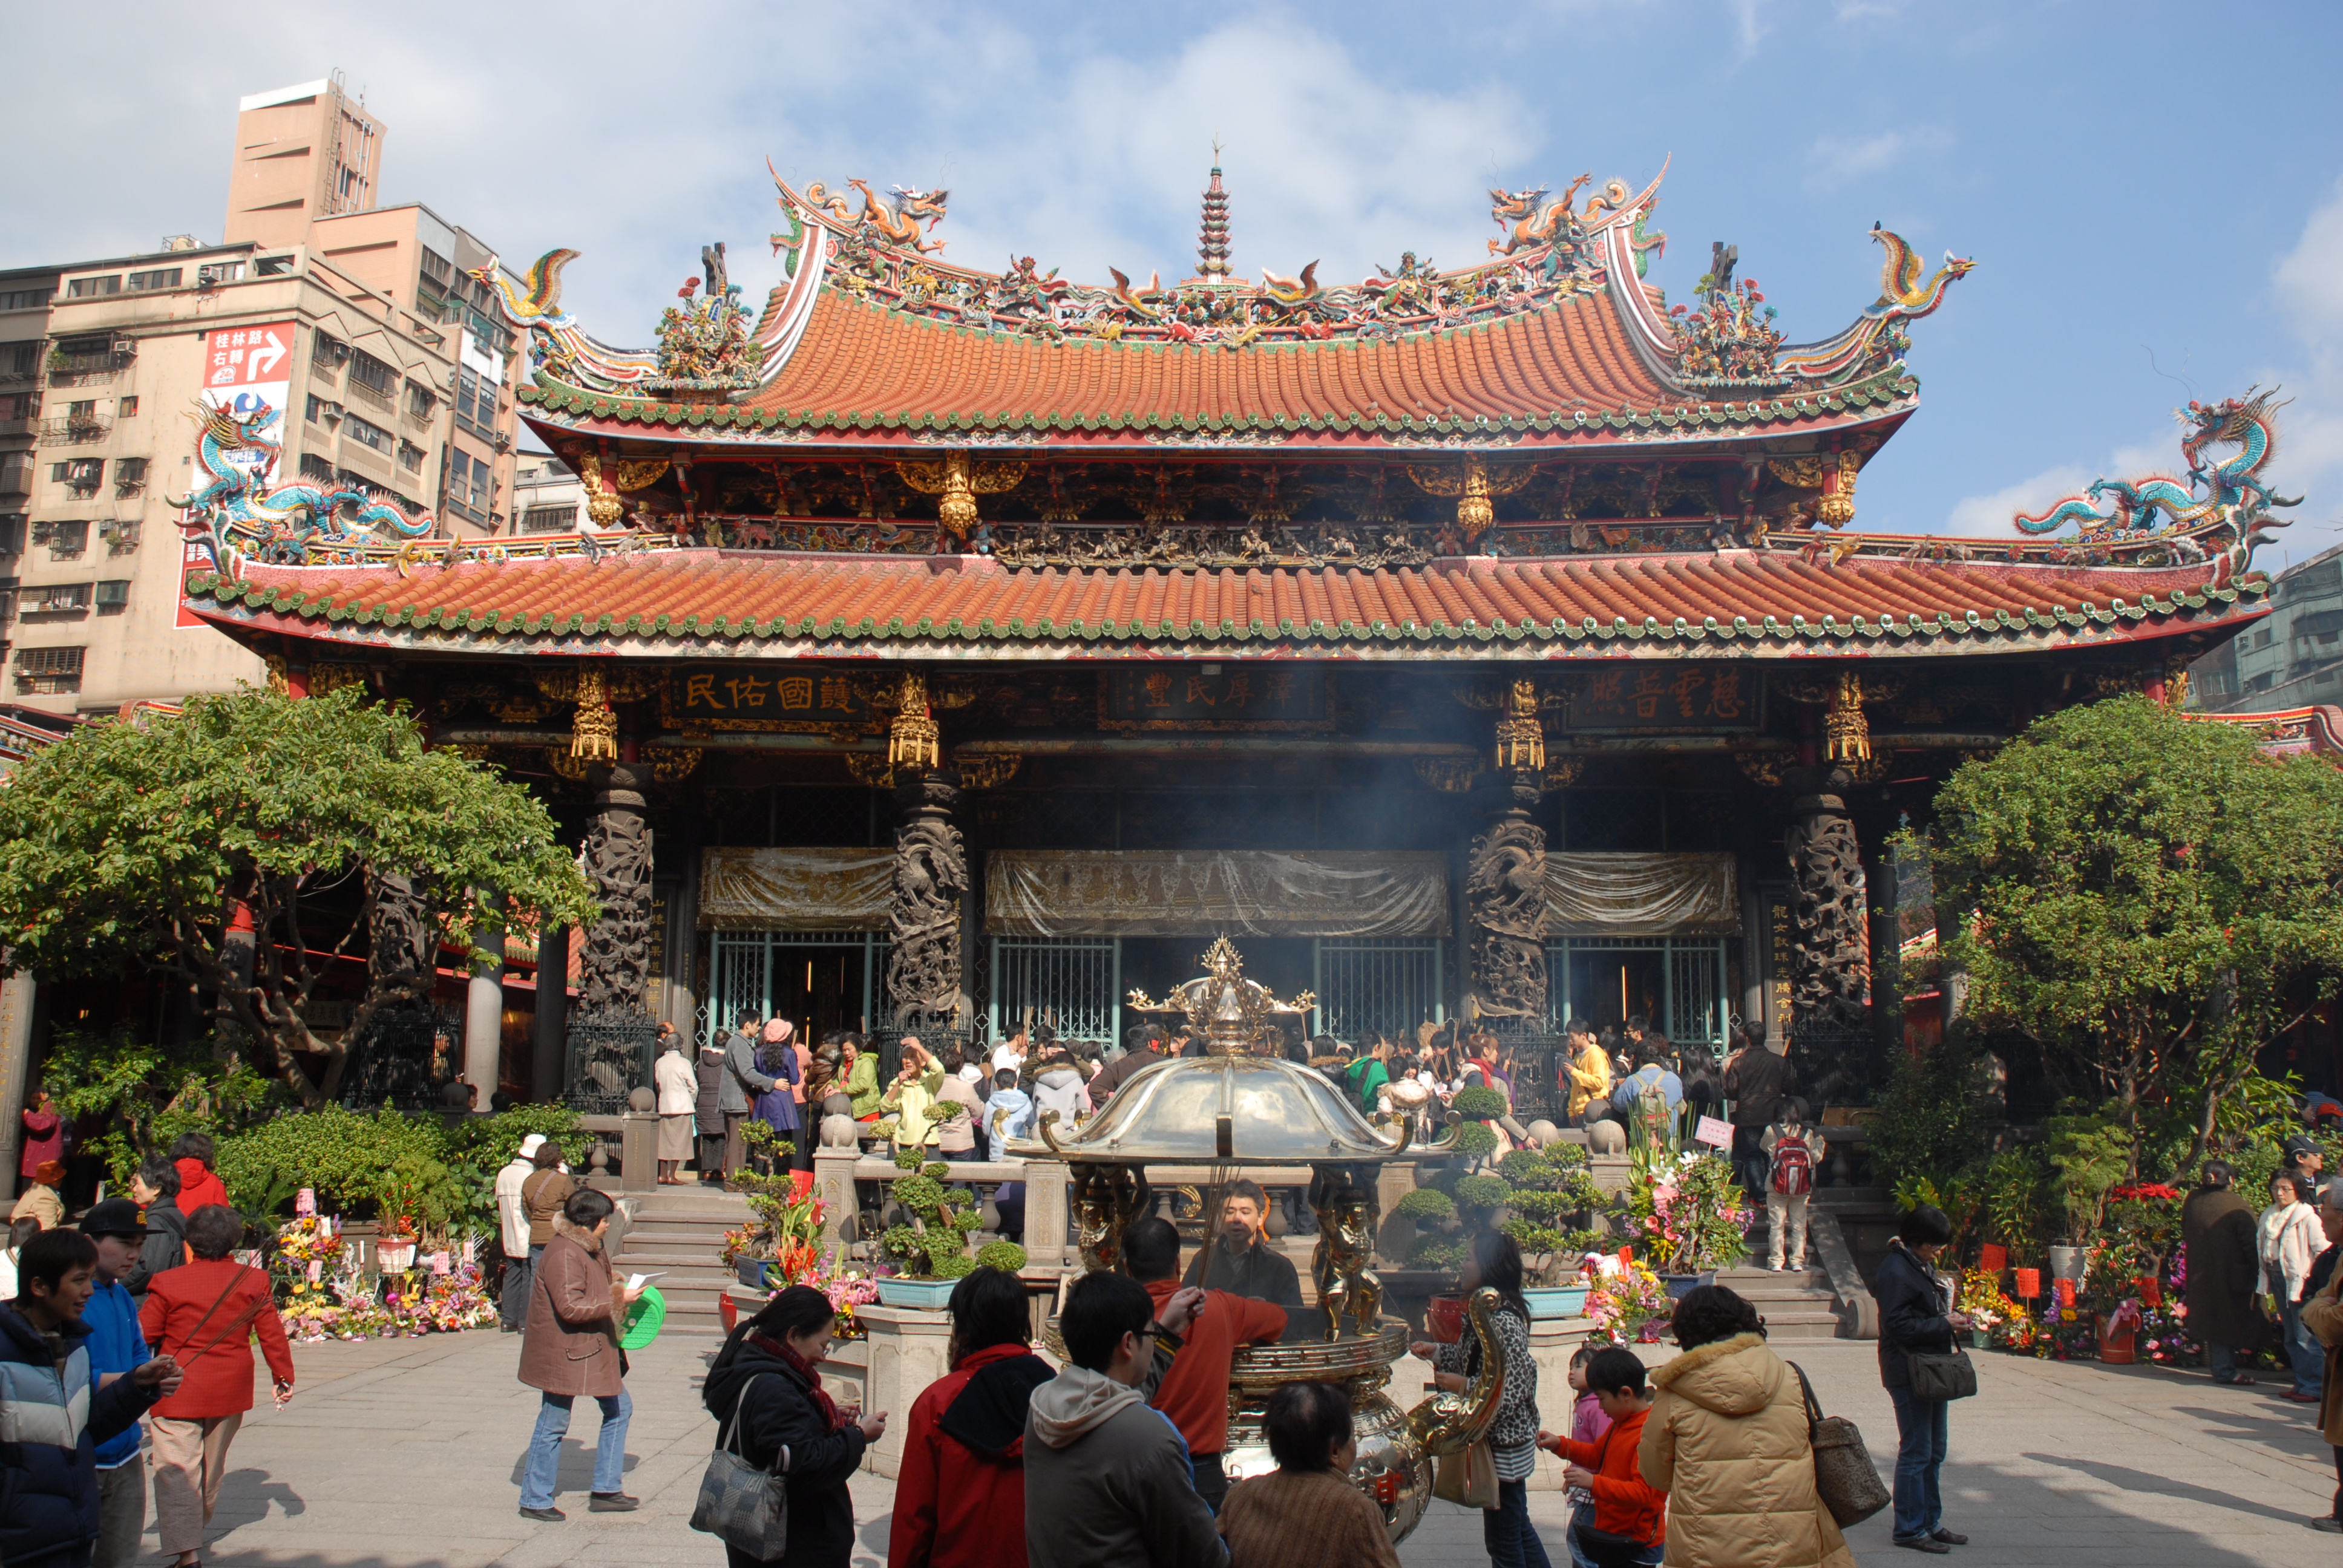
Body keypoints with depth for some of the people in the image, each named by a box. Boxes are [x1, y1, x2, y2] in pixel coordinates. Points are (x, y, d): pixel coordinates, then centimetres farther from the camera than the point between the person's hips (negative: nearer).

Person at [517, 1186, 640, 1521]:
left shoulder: (590, 1248, 10)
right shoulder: (564, 1254, -22)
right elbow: (571, 1307, -28)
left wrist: (619, 1290, 8)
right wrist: (618, 1299, -23)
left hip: (595, 1350, 10)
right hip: (564, 1352, -10)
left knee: (619, 1408, 12)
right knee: (553, 1425, 2)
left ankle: (606, 1491, 20)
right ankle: (534, 1501, 16)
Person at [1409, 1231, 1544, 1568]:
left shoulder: (1504, 1322, -26)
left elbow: (1512, 1392, -26)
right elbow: (1474, 1360, 16)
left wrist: (1464, 1386, -21)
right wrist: (1437, 1352, 6)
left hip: (1504, 1447, -10)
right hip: (1503, 1441, 10)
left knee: (1503, 1540, 5)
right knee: (1519, 1528, 22)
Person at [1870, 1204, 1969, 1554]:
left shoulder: (1923, 1265, 13)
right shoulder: (1895, 1270, -17)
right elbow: (1899, 1327, -21)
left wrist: (1953, 1320, 4)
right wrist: (1945, 1324, -18)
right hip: (1908, 1371, -10)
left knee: (1934, 1451, 16)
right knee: (1916, 1452, -3)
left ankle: (1931, 1523, 26)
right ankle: (1909, 1529, 6)